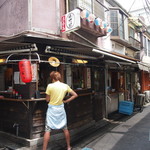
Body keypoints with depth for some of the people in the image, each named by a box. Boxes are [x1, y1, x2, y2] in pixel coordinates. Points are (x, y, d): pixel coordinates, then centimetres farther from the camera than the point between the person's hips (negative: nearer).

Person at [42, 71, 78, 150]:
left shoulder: (50, 86, -13)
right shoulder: (65, 86, -2)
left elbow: (47, 99, -7)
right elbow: (75, 95, 2)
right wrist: (66, 101, 4)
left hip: (52, 109, -3)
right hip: (61, 109, 4)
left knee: (47, 130, 3)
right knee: (65, 128, 16)